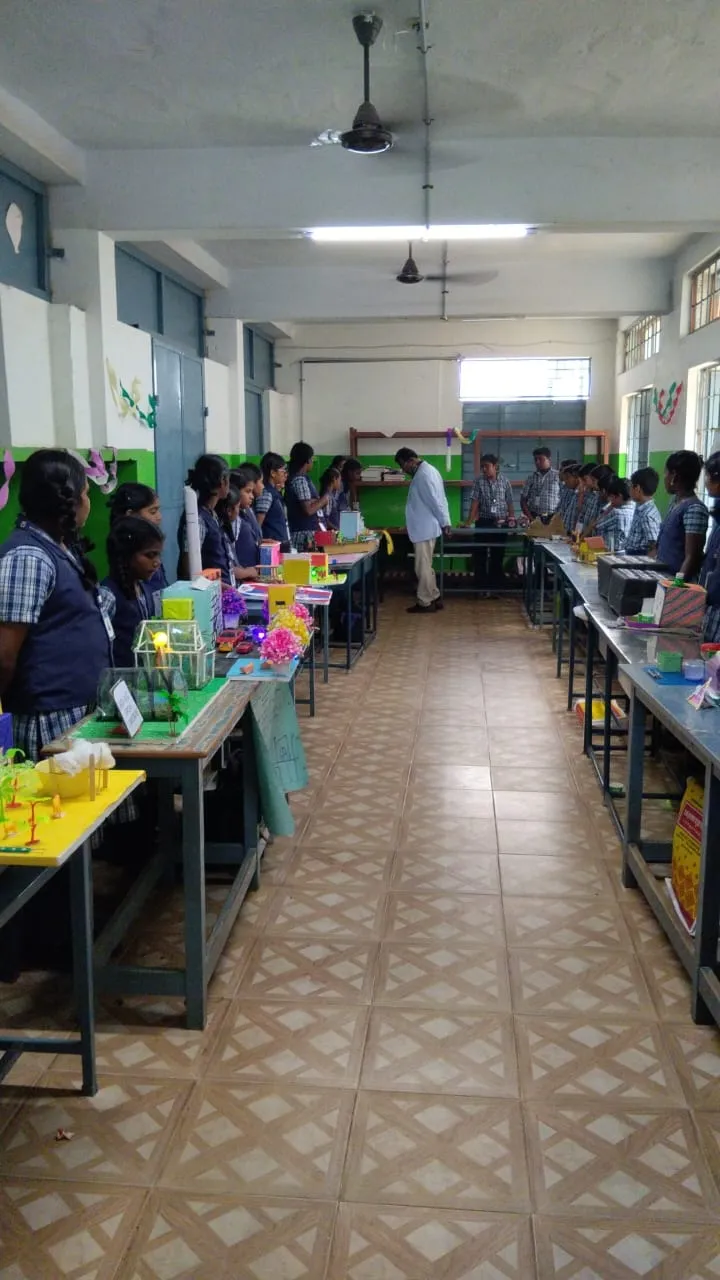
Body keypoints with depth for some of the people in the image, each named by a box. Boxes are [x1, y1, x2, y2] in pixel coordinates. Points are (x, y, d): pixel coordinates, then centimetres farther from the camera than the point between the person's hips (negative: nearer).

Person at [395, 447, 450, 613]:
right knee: (426, 566, 16)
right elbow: (437, 499, 16)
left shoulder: (423, 475, -19)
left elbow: (435, 501, -20)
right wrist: (444, 522, 16)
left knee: (423, 567, -2)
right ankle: (434, 598, 22)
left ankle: (425, 602, 6)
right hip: (426, 527, 10)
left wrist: (444, 523, -13)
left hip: (424, 528, -10)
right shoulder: (426, 471, 14)